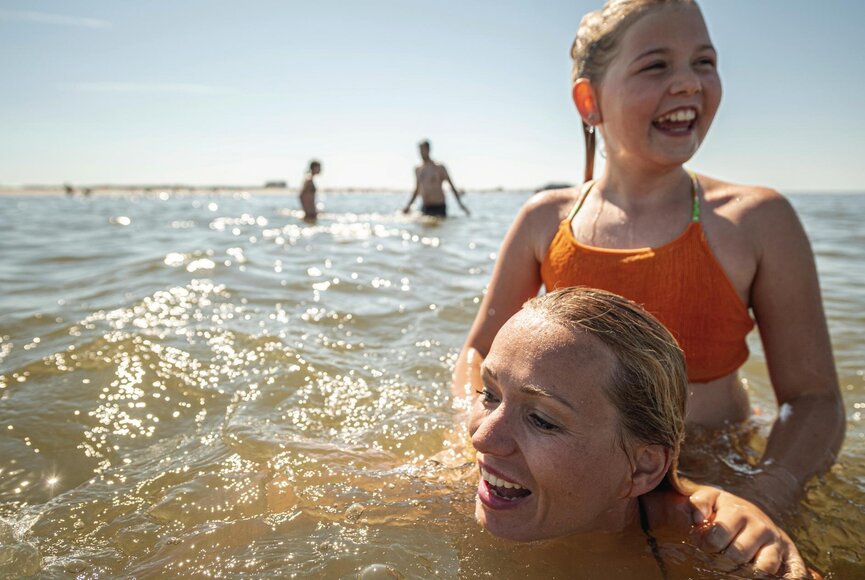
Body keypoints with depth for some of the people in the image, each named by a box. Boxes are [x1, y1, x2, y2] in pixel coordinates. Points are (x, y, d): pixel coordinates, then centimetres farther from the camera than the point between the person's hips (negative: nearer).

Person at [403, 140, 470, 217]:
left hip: (439, 207, -4)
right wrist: (408, 205, 17)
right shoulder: (417, 169, 11)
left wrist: (460, 203, -11)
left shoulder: (439, 168, -3)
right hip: (425, 208, 4)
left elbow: (452, 186, -1)